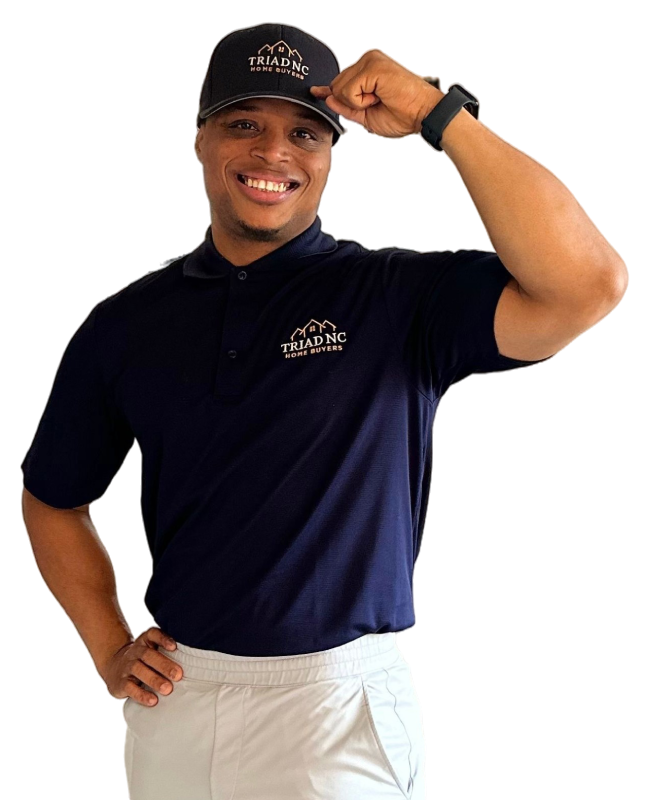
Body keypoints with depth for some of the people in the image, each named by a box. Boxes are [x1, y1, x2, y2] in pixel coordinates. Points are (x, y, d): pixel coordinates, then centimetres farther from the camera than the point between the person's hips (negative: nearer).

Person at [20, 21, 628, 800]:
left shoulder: (398, 298, -7)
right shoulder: (123, 326, 3)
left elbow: (588, 287, -24)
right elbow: (53, 501, 17)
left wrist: (440, 114, -23)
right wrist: (110, 650, 4)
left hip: (338, 710, -3)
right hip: (173, 702, 4)